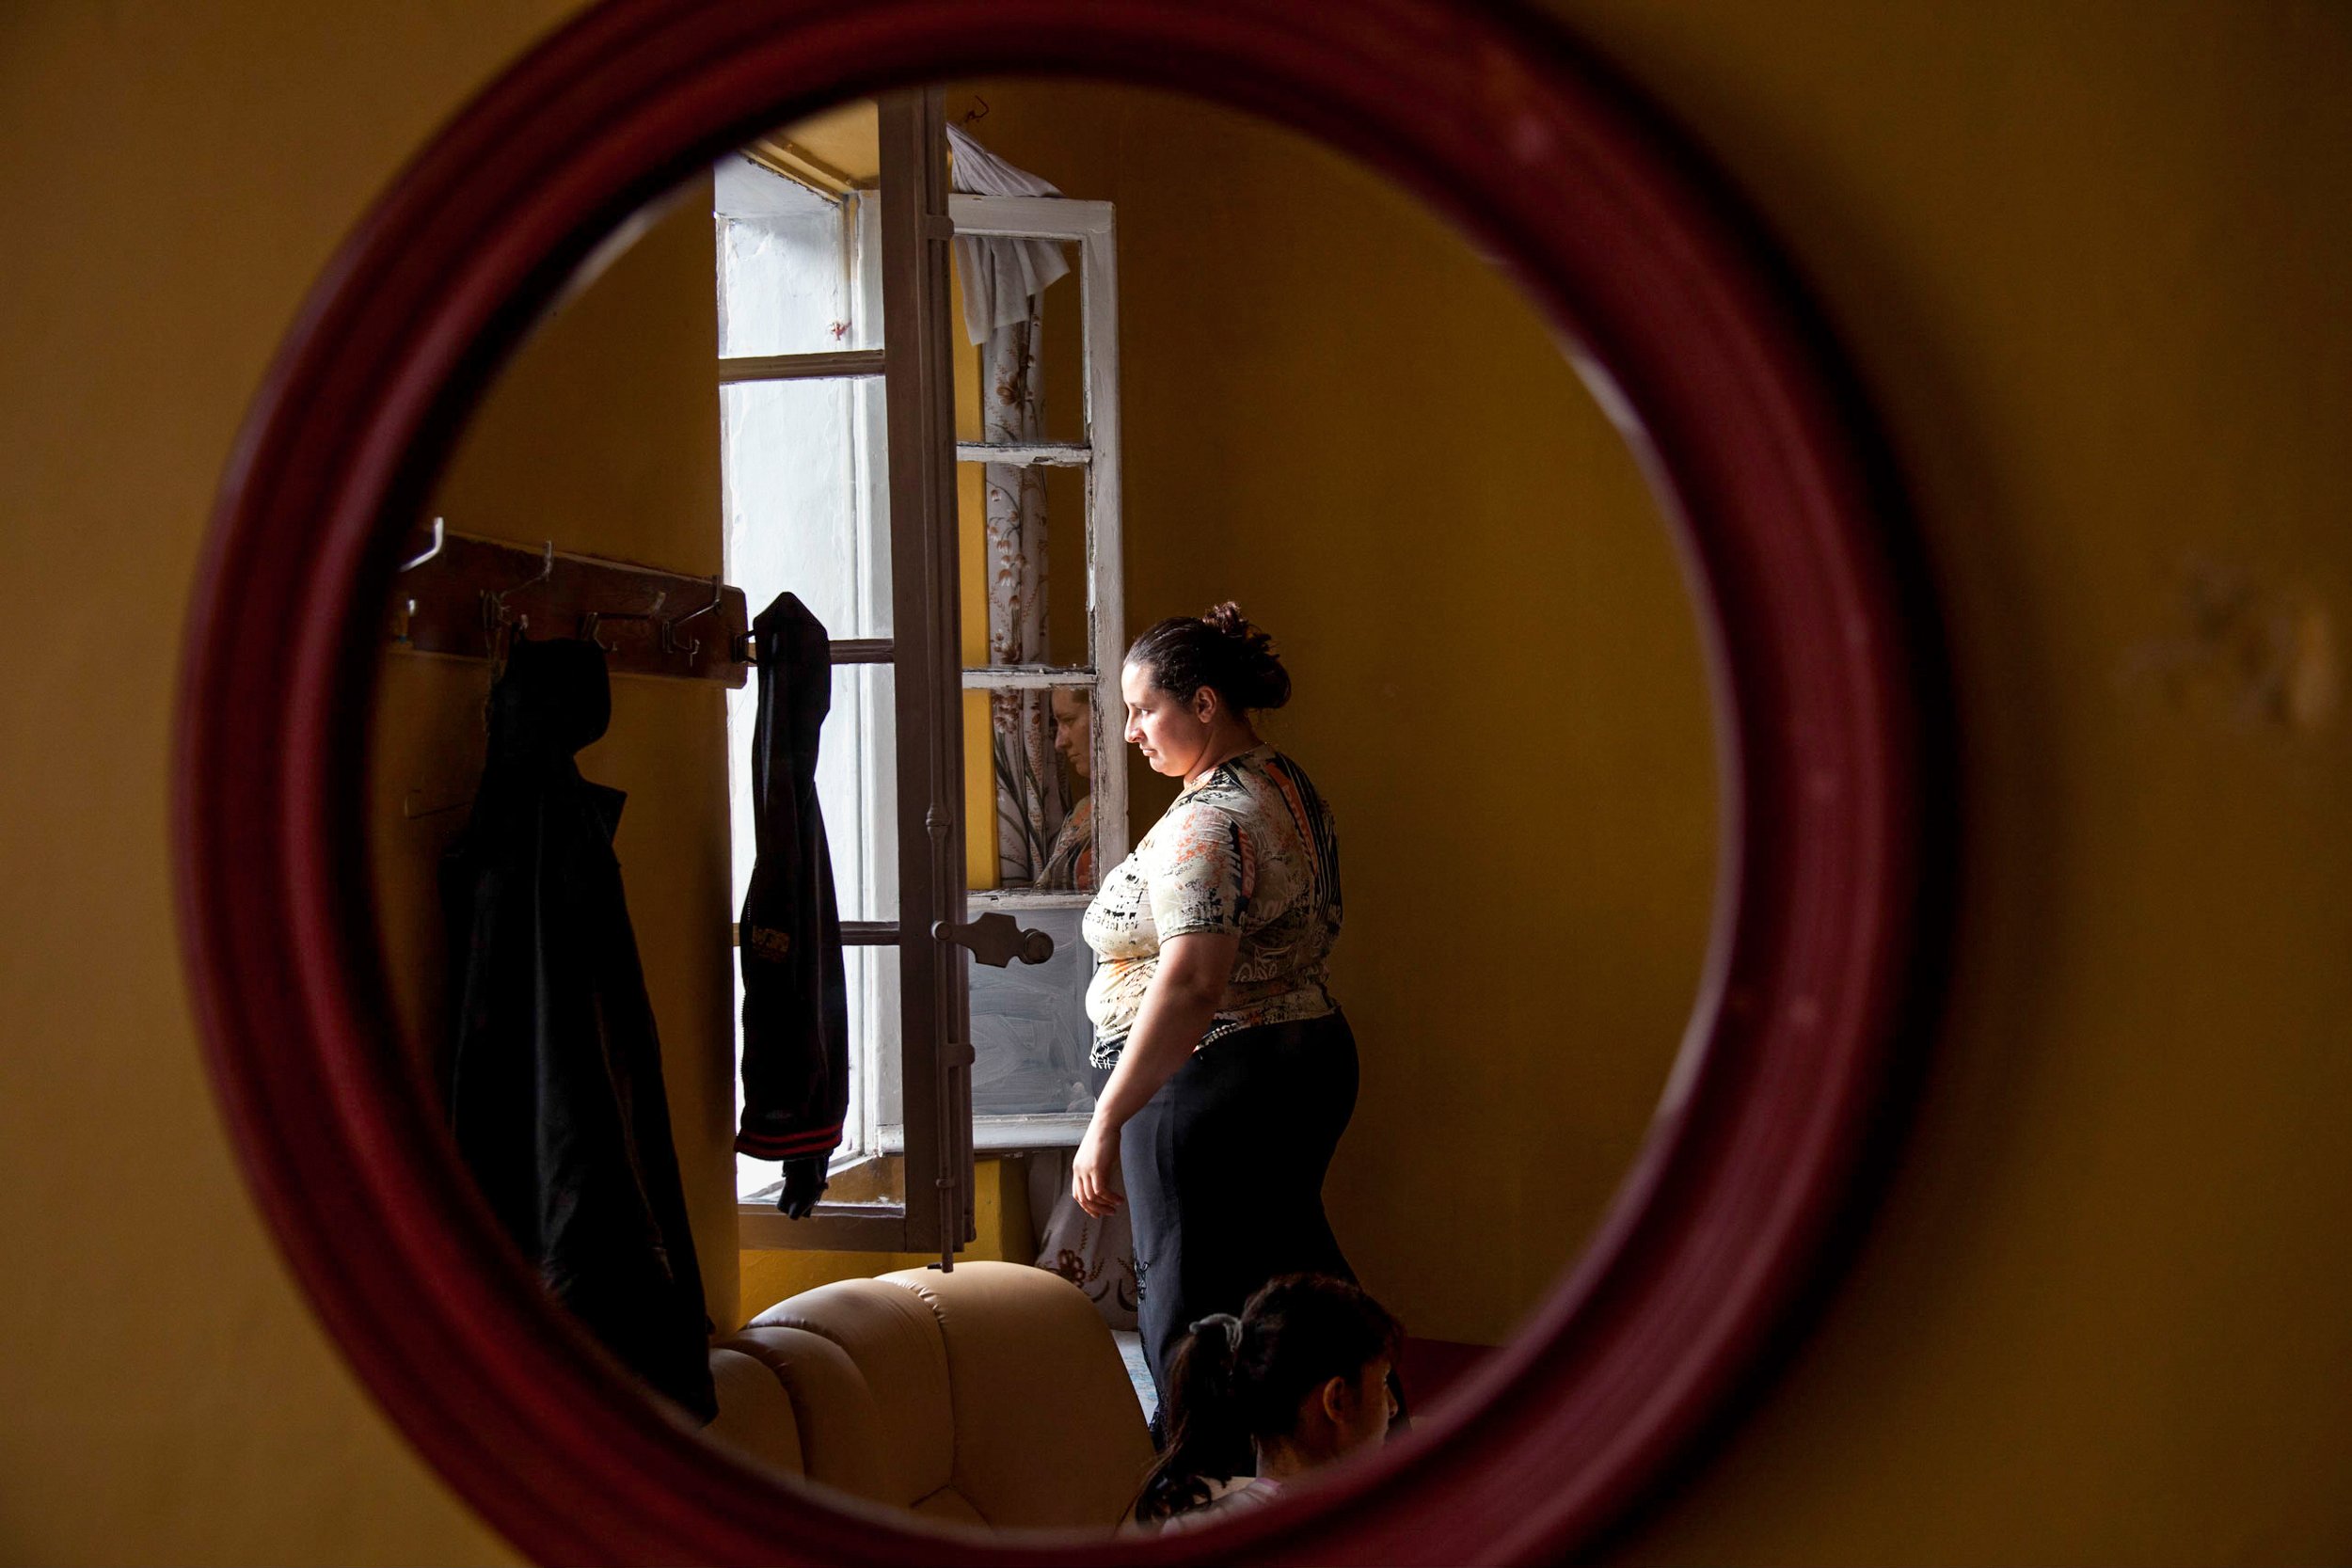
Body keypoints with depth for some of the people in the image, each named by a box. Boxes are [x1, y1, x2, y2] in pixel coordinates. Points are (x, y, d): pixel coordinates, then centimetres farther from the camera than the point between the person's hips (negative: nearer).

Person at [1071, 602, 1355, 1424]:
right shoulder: (1290, 787, 11)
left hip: (1212, 1085, -10)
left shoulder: (1206, 821, -21)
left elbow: (1190, 984, -31)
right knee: (1289, 1269, 19)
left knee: (1191, 1302, -1)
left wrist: (1107, 1122, -30)